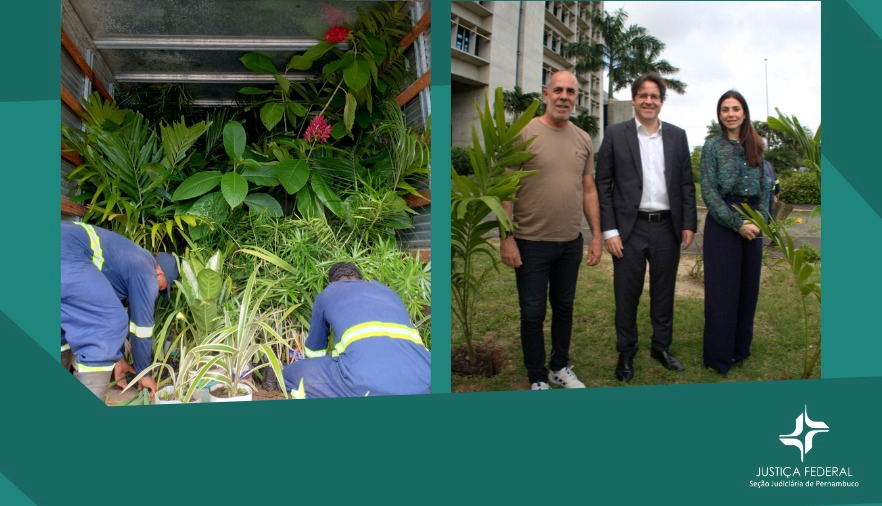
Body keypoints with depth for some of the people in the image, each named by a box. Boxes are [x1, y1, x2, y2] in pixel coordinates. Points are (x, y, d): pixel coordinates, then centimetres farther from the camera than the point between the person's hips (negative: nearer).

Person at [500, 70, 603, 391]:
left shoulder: (583, 139, 7)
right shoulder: (524, 133, -7)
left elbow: (589, 189, 12)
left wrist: (596, 236, 8)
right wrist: (506, 238, -13)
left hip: (571, 243, 5)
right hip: (531, 243, -4)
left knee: (564, 307, 17)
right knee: (533, 313, 5)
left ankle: (560, 368, 35)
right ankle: (537, 379, 21)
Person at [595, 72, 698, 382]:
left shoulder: (677, 136, 9)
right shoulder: (615, 134, 0)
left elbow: (686, 184, 10)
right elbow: (603, 185, -3)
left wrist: (689, 224, 3)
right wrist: (609, 230, -9)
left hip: (667, 228, 3)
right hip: (630, 228, -2)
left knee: (664, 293, 13)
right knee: (627, 295, 6)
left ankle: (661, 347, 30)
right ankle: (626, 353, 22)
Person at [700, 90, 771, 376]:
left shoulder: (756, 146, 9)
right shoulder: (712, 146, -3)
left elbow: (765, 187, 11)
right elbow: (708, 191, -9)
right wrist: (738, 223, -15)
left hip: (752, 225, 4)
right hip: (722, 224, -4)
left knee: (748, 287, 9)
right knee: (722, 290, -1)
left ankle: (740, 348, 24)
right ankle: (719, 356, 10)